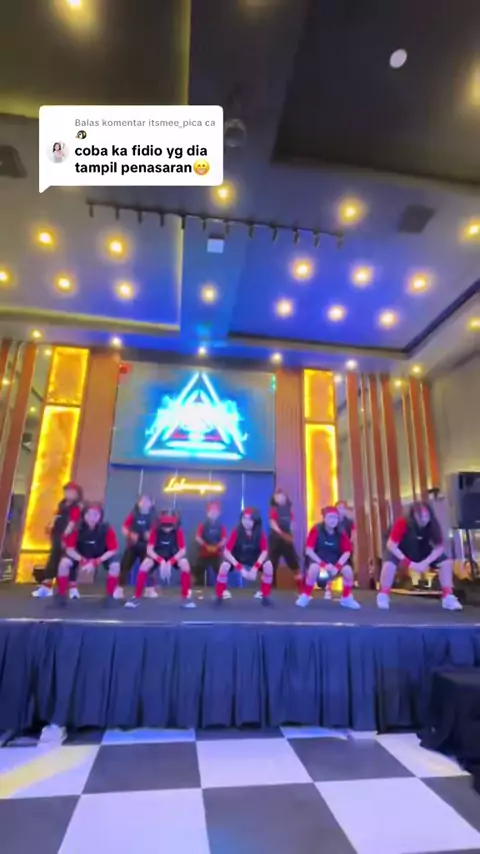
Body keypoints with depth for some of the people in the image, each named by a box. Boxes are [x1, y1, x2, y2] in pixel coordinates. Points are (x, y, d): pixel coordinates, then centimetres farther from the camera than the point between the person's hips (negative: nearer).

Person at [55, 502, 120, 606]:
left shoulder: (107, 529, -31)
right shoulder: (77, 528, -28)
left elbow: (112, 550, -23)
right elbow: (69, 549, -20)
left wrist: (96, 562, -32)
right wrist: (83, 560, -33)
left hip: (102, 555, -1)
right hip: (80, 554, 1)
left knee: (115, 565, -27)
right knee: (64, 563, -25)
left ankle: (109, 596, -6)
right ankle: (61, 595, -4)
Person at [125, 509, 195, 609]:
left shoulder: (178, 531, -21)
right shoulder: (155, 530, -21)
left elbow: (182, 550, -21)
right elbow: (149, 550, -22)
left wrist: (170, 562, -34)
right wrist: (161, 561, -36)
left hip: (174, 555, 0)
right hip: (157, 555, 0)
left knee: (185, 564, -30)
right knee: (144, 565, -28)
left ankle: (186, 597, -16)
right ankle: (136, 598, -12)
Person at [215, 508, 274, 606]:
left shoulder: (260, 533, -20)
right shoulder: (236, 532, -25)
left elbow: (264, 552, -18)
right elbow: (226, 552, -26)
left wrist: (255, 568, -32)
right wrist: (240, 568, -35)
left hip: (254, 560, 2)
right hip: (237, 559, -1)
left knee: (268, 565, -27)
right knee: (224, 566, -32)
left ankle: (265, 596, -6)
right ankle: (218, 596, -11)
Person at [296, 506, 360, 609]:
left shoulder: (341, 533, -8)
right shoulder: (316, 530, -18)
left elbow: (347, 552, -9)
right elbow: (308, 550, -20)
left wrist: (337, 566, -23)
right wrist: (323, 564, -27)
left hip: (335, 561, 3)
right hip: (318, 559, -3)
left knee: (348, 570, -22)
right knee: (314, 568, -36)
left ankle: (346, 598, 5)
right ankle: (305, 596, -13)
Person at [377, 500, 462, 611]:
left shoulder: (432, 525, -24)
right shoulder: (402, 524, -35)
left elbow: (439, 547, -19)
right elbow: (391, 546, -31)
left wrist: (426, 562, -33)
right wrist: (410, 563, -35)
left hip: (422, 552, 4)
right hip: (400, 552, -4)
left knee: (446, 562, -11)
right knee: (389, 564, -32)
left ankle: (448, 597, 5)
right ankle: (383, 596, -9)